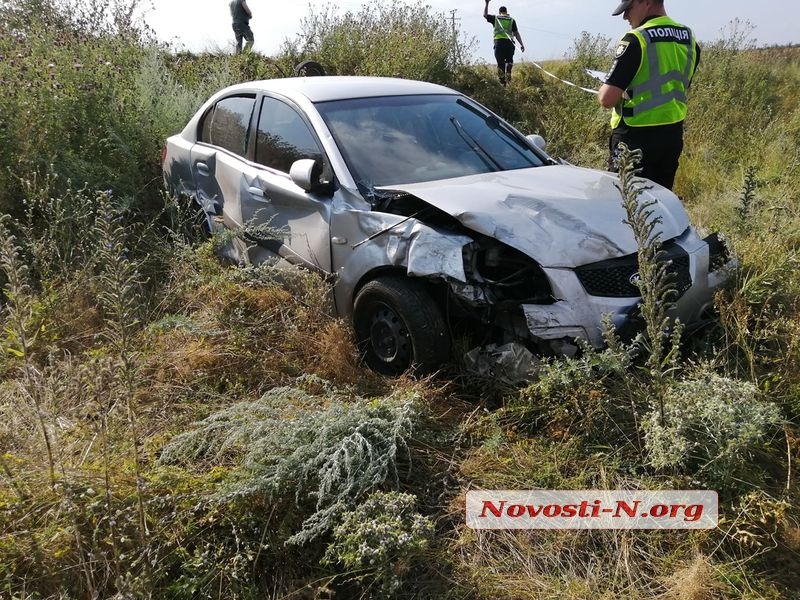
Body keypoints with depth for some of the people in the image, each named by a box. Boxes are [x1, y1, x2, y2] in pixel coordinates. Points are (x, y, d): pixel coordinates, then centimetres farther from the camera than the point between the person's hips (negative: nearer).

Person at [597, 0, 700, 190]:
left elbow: (607, 99, -20)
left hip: (636, 137, -8)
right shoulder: (690, 39, 9)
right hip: (673, 135, 8)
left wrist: (604, 90, 1)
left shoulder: (636, 39, -16)